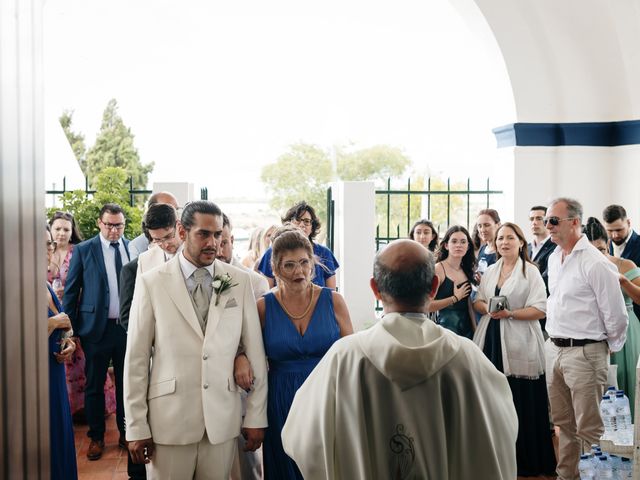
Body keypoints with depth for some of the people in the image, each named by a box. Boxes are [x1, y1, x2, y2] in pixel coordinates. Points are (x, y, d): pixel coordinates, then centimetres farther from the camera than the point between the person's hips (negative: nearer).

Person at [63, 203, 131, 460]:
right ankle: (96, 437, 24)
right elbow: (71, 291, 0)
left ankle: (126, 432, 27)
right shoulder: (83, 250, -2)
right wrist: (69, 329, -4)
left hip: (129, 327, 1)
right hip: (96, 328, -1)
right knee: (94, 385, 9)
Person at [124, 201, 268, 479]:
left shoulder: (239, 282, 2)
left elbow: (255, 352, 4)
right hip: (169, 421, -1)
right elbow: (136, 359, -2)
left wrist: (256, 417, 3)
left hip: (223, 420, 2)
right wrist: (136, 427, -3)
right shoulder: (151, 283, -3)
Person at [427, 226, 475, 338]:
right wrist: (455, 298, -12)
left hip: (467, 328, 6)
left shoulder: (466, 270, 11)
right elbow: (427, 306, -17)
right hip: (446, 327, -6)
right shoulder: (438, 269, -9)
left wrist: (476, 331, 11)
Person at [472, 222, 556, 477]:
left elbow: (540, 309, -9)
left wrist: (509, 313, -19)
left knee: (521, 403, -1)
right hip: (492, 341, 5)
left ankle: (526, 460, 12)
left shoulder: (530, 271, -3)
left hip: (519, 344, -5)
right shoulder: (490, 271, 14)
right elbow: (477, 302, 15)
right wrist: (487, 308, -7)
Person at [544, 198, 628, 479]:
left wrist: (610, 348, 1)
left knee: (588, 429, 0)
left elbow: (615, 315, -12)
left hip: (583, 353, -8)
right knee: (563, 422, 18)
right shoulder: (554, 258, 9)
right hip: (553, 349, 8)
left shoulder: (595, 263, -17)